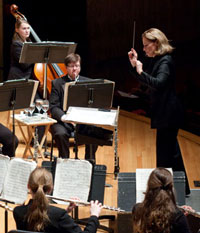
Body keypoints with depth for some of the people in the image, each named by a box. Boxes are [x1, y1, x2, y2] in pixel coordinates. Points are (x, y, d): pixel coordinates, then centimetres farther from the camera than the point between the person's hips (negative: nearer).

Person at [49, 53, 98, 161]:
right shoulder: (57, 83, 7)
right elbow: (53, 106, -2)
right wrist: (63, 117, -22)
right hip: (63, 121, -2)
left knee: (95, 132, -27)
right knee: (60, 134, -33)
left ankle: (90, 160, -10)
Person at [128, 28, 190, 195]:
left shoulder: (165, 61, -16)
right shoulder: (156, 60, 12)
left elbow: (158, 83, -31)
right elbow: (146, 82, 17)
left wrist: (141, 71, -26)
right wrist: (134, 65, 8)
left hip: (168, 114, -11)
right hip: (164, 113, 11)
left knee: (164, 154, -6)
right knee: (172, 152, 17)